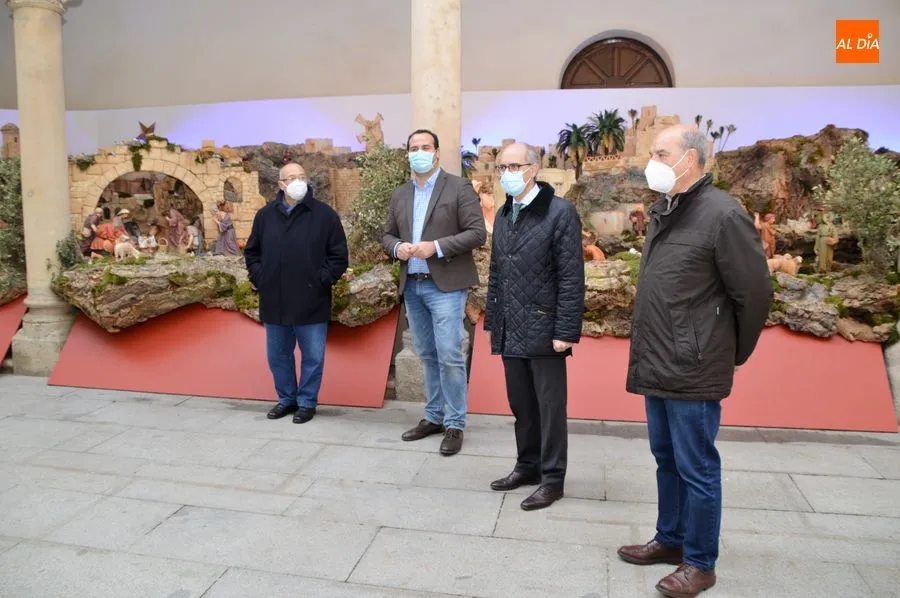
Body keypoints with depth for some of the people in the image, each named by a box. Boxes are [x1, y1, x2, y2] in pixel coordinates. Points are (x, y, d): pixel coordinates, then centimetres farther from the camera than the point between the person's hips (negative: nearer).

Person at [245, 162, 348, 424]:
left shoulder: (324, 214, -4)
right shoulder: (265, 215, 7)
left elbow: (339, 256, -3)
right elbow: (251, 252, 17)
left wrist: (321, 281, -9)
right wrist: (259, 279, 5)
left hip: (311, 303, -3)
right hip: (274, 302, 4)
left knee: (312, 356, 5)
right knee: (278, 356, 14)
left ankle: (307, 402, 22)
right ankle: (286, 398, 32)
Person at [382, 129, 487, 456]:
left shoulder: (460, 187, -4)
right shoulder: (400, 194, 13)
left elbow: (477, 233, -10)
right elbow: (387, 235, 16)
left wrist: (436, 247, -19)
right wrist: (397, 247, -7)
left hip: (446, 286, -5)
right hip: (411, 287, 6)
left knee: (449, 356, -6)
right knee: (428, 356, 14)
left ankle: (455, 424, 6)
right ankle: (434, 417, 25)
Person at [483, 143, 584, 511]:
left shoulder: (560, 212, -9)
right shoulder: (503, 215, 13)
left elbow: (572, 278, -12)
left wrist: (566, 331, -16)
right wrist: (493, 321, 12)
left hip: (544, 330, -6)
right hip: (511, 331, 6)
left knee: (550, 407, 5)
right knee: (521, 405, 15)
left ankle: (552, 478, 19)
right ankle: (528, 466, 31)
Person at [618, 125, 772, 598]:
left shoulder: (723, 214, -15)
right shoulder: (663, 211, 10)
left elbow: (754, 292, -11)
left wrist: (732, 354, 0)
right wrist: (649, 352, 16)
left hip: (693, 371, -8)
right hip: (657, 365, 8)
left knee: (696, 468, 5)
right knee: (666, 459, 20)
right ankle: (670, 540, 37)